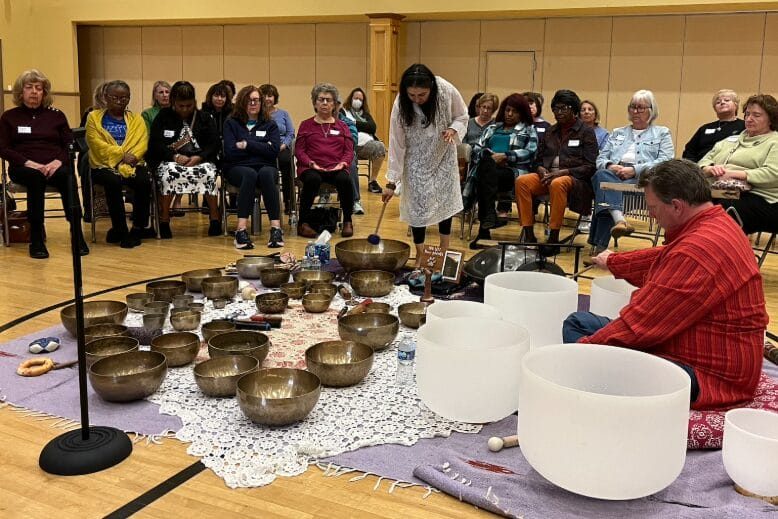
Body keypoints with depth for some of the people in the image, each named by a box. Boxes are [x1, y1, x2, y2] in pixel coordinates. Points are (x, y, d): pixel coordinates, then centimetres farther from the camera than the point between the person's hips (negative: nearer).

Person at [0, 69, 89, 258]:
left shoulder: (56, 115, 18)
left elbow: (70, 144, 10)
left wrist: (58, 161, -13)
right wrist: (28, 163, -13)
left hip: (54, 166, 1)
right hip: (24, 168, -1)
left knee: (68, 177, -36)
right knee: (36, 177, -38)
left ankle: (77, 234, -40)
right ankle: (36, 238, -36)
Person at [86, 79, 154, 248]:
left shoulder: (136, 119, 18)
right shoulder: (94, 117, 11)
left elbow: (142, 143, 2)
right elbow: (98, 144, -4)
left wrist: (131, 157, -18)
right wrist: (122, 155, -14)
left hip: (132, 164, 2)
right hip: (104, 165, -2)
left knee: (144, 182, -30)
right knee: (113, 182, -35)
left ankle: (138, 227, -14)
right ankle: (120, 229, -20)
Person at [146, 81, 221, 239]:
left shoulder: (205, 118, 12)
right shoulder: (163, 116, 10)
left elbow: (215, 144, 3)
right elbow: (155, 143, 0)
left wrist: (199, 157, -16)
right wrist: (175, 156, -17)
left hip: (199, 160, 1)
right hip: (169, 160, -1)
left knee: (209, 173, -32)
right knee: (169, 173, -35)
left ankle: (215, 219, -21)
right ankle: (164, 221, -24)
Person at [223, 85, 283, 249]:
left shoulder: (270, 124, 16)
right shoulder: (231, 123, 12)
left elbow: (274, 150, -3)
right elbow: (230, 151, -4)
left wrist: (247, 145, -7)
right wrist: (260, 148, -3)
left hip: (265, 167, 1)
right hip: (238, 168, -1)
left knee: (266, 174, -36)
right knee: (250, 174, -37)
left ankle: (276, 228, -43)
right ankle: (241, 230, -46)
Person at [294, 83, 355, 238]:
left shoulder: (342, 126, 21)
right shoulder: (306, 125, 17)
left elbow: (349, 151, 14)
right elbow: (299, 150, 9)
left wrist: (343, 163, -7)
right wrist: (310, 163, -10)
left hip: (336, 168, 1)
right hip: (311, 168, -1)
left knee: (345, 179, -34)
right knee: (313, 180, -38)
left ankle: (347, 222, -17)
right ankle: (303, 223, -24)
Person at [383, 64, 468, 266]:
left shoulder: (447, 91, -26)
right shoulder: (400, 105, -28)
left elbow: (462, 117, -6)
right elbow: (396, 145, -22)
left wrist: (453, 130, -29)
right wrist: (392, 182, -21)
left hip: (443, 155, 2)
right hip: (417, 160, -1)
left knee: (445, 200, 7)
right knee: (417, 205, -4)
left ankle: (445, 251, 22)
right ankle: (420, 255, 11)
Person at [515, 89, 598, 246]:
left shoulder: (586, 132, 5)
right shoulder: (550, 132, 20)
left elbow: (589, 167, -4)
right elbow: (538, 159, 21)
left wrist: (562, 172, -15)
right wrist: (541, 170, -4)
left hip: (575, 179, -5)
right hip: (548, 176, 5)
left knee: (557, 184, -39)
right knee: (522, 181, -23)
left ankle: (553, 237, -35)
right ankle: (528, 234, -25)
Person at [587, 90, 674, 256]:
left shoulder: (662, 133, 20)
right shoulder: (617, 133, 32)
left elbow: (665, 162, 2)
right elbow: (600, 159, 22)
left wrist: (634, 169, -12)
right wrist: (610, 166, -4)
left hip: (642, 178, -3)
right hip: (613, 174, 3)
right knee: (602, 175, -36)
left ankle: (600, 246, -43)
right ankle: (619, 219, -57)